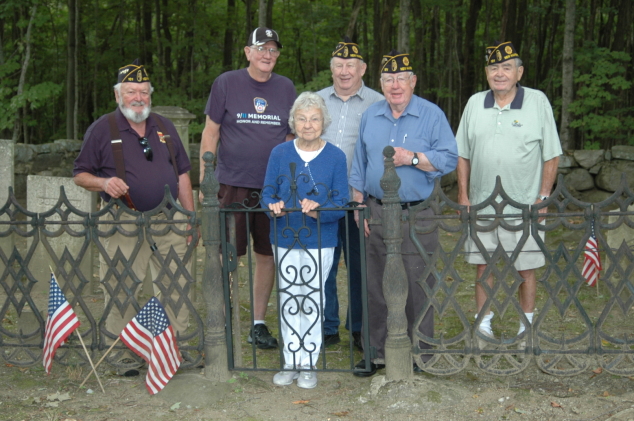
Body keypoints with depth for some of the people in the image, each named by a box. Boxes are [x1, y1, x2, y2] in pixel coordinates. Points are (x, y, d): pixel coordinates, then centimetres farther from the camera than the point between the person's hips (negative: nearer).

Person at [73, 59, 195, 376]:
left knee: (177, 289, 6)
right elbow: (80, 175, 2)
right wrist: (104, 183, -19)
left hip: (168, 221, 4)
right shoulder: (102, 130, 1)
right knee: (121, 293, -2)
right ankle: (120, 356, 8)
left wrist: (191, 217, 12)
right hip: (124, 225, -4)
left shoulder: (165, 128, 14)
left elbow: (182, 174, 17)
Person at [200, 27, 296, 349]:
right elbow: (210, 134, 2)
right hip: (233, 184, -3)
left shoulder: (286, 87, 9)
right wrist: (204, 180, -3)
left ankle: (258, 324, 18)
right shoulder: (226, 83, 1)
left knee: (267, 254, 7)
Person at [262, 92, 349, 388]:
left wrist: (318, 210, -26)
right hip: (285, 240, 2)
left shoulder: (335, 157, -4)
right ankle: (291, 363, 20)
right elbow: (267, 192, 1)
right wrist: (273, 206, -22)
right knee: (288, 301, 10)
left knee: (312, 302, 6)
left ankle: (309, 364, 17)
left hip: (320, 242, -2)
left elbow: (341, 202, -7)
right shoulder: (280, 153, 0)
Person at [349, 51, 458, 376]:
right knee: (375, 288, 7)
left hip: (416, 216, -4)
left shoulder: (432, 115, -2)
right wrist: (359, 207, 8)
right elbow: (359, 166, 15)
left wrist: (412, 158, -18)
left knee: (417, 288, -1)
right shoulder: (370, 117, 12)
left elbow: (449, 159, -8)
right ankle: (377, 352, 18)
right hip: (376, 213, 4)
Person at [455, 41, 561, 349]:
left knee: (526, 268, 4)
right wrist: (463, 196, 4)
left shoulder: (538, 102, -3)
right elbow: (463, 155, 10)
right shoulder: (475, 103, 6)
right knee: (482, 266, 8)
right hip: (481, 205, 3)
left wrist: (544, 196, -6)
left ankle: (527, 328, 18)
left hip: (525, 206, -3)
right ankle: (483, 326, 20)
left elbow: (551, 155, -1)